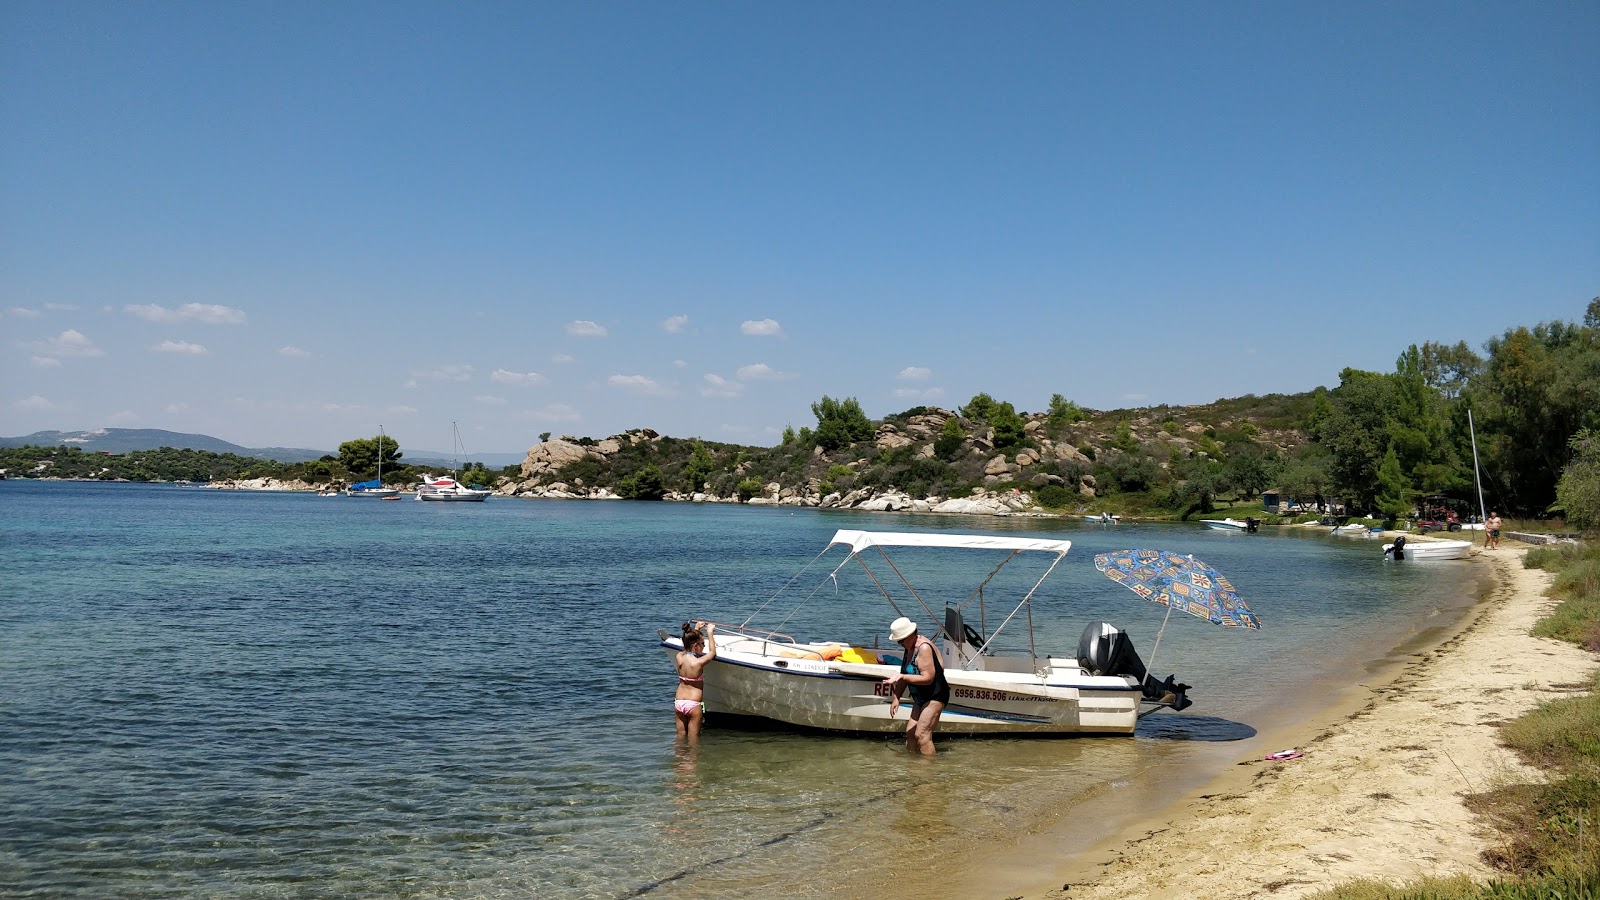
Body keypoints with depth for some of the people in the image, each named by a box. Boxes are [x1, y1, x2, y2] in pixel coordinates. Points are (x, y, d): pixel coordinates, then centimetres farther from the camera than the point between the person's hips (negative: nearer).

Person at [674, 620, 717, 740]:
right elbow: (712, 652, -1)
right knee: (693, 739, 7)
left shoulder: (679, 657, -4)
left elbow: (687, 648, 19)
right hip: (693, 704, -6)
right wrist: (710, 633, 8)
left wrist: (695, 630, 21)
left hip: (678, 702, 6)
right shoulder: (698, 662, -19)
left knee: (680, 737, 17)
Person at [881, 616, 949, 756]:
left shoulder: (924, 648, -22)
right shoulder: (909, 648, 9)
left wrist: (901, 677, -30)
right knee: (910, 732, 9)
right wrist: (896, 698, 9)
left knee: (921, 734, -16)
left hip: (935, 697, -10)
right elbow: (904, 675, 16)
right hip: (921, 698, 10)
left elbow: (928, 678, -28)